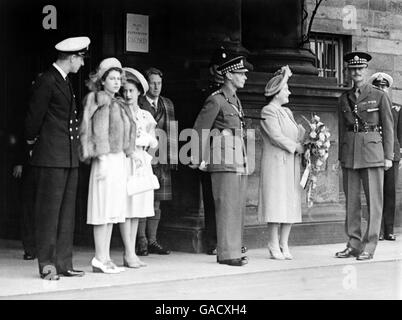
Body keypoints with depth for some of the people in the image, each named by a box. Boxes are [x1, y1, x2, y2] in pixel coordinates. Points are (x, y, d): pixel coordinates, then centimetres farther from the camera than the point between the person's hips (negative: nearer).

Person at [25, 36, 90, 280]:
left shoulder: (66, 82, 18)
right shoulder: (47, 81, -11)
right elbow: (34, 118, -10)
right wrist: (32, 143, 4)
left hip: (70, 158, 9)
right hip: (51, 159, -9)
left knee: (67, 213, 9)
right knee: (49, 212, -4)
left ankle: (64, 264, 13)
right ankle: (47, 265, 1)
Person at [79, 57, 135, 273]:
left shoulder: (117, 104, 18)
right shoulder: (96, 100, -6)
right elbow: (86, 130, -12)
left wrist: (126, 153, 14)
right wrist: (98, 160, -17)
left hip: (119, 159, 9)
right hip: (105, 160, -9)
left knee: (112, 211, 9)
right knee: (103, 210, -8)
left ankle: (105, 258, 14)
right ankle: (100, 259, -5)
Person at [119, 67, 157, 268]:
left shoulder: (145, 115, 15)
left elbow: (154, 143, 12)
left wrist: (140, 139, -5)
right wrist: (131, 152, -14)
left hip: (143, 163, 5)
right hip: (125, 161, -5)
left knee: (138, 209, 4)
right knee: (126, 208, -8)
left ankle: (132, 252, 8)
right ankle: (129, 253, -8)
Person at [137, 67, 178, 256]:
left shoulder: (168, 105, 17)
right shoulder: (136, 104, 1)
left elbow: (172, 132, 16)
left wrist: (173, 158, 9)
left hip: (162, 160, 5)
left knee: (156, 202, 7)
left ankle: (152, 240, 13)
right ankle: (142, 242, -2)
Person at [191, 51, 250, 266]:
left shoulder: (236, 101, 18)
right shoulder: (216, 100, -8)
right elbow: (199, 131, -8)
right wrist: (198, 159, -8)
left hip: (239, 162, 9)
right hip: (224, 162, -9)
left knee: (238, 208, 9)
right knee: (226, 207, -8)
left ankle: (234, 251, 15)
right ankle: (227, 254, -6)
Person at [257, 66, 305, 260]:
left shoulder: (287, 112, 19)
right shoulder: (268, 112, -7)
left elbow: (297, 132, 14)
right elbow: (276, 137, -16)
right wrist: (297, 147, -11)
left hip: (291, 164, 8)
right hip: (276, 163, -8)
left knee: (291, 203, 6)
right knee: (276, 202, -7)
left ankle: (284, 244, 11)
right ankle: (273, 245, 0)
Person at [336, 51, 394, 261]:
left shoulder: (379, 96, 2)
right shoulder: (344, 99, 12)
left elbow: (388, 127, 2)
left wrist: (388, 156, -4)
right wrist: (341, 157, 12)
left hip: (372, 150, -4)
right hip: (349, 151, 4)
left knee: (374, 199, -3)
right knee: (351, 199, 5)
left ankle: (369, 247, 0)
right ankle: (354, 244, 12)